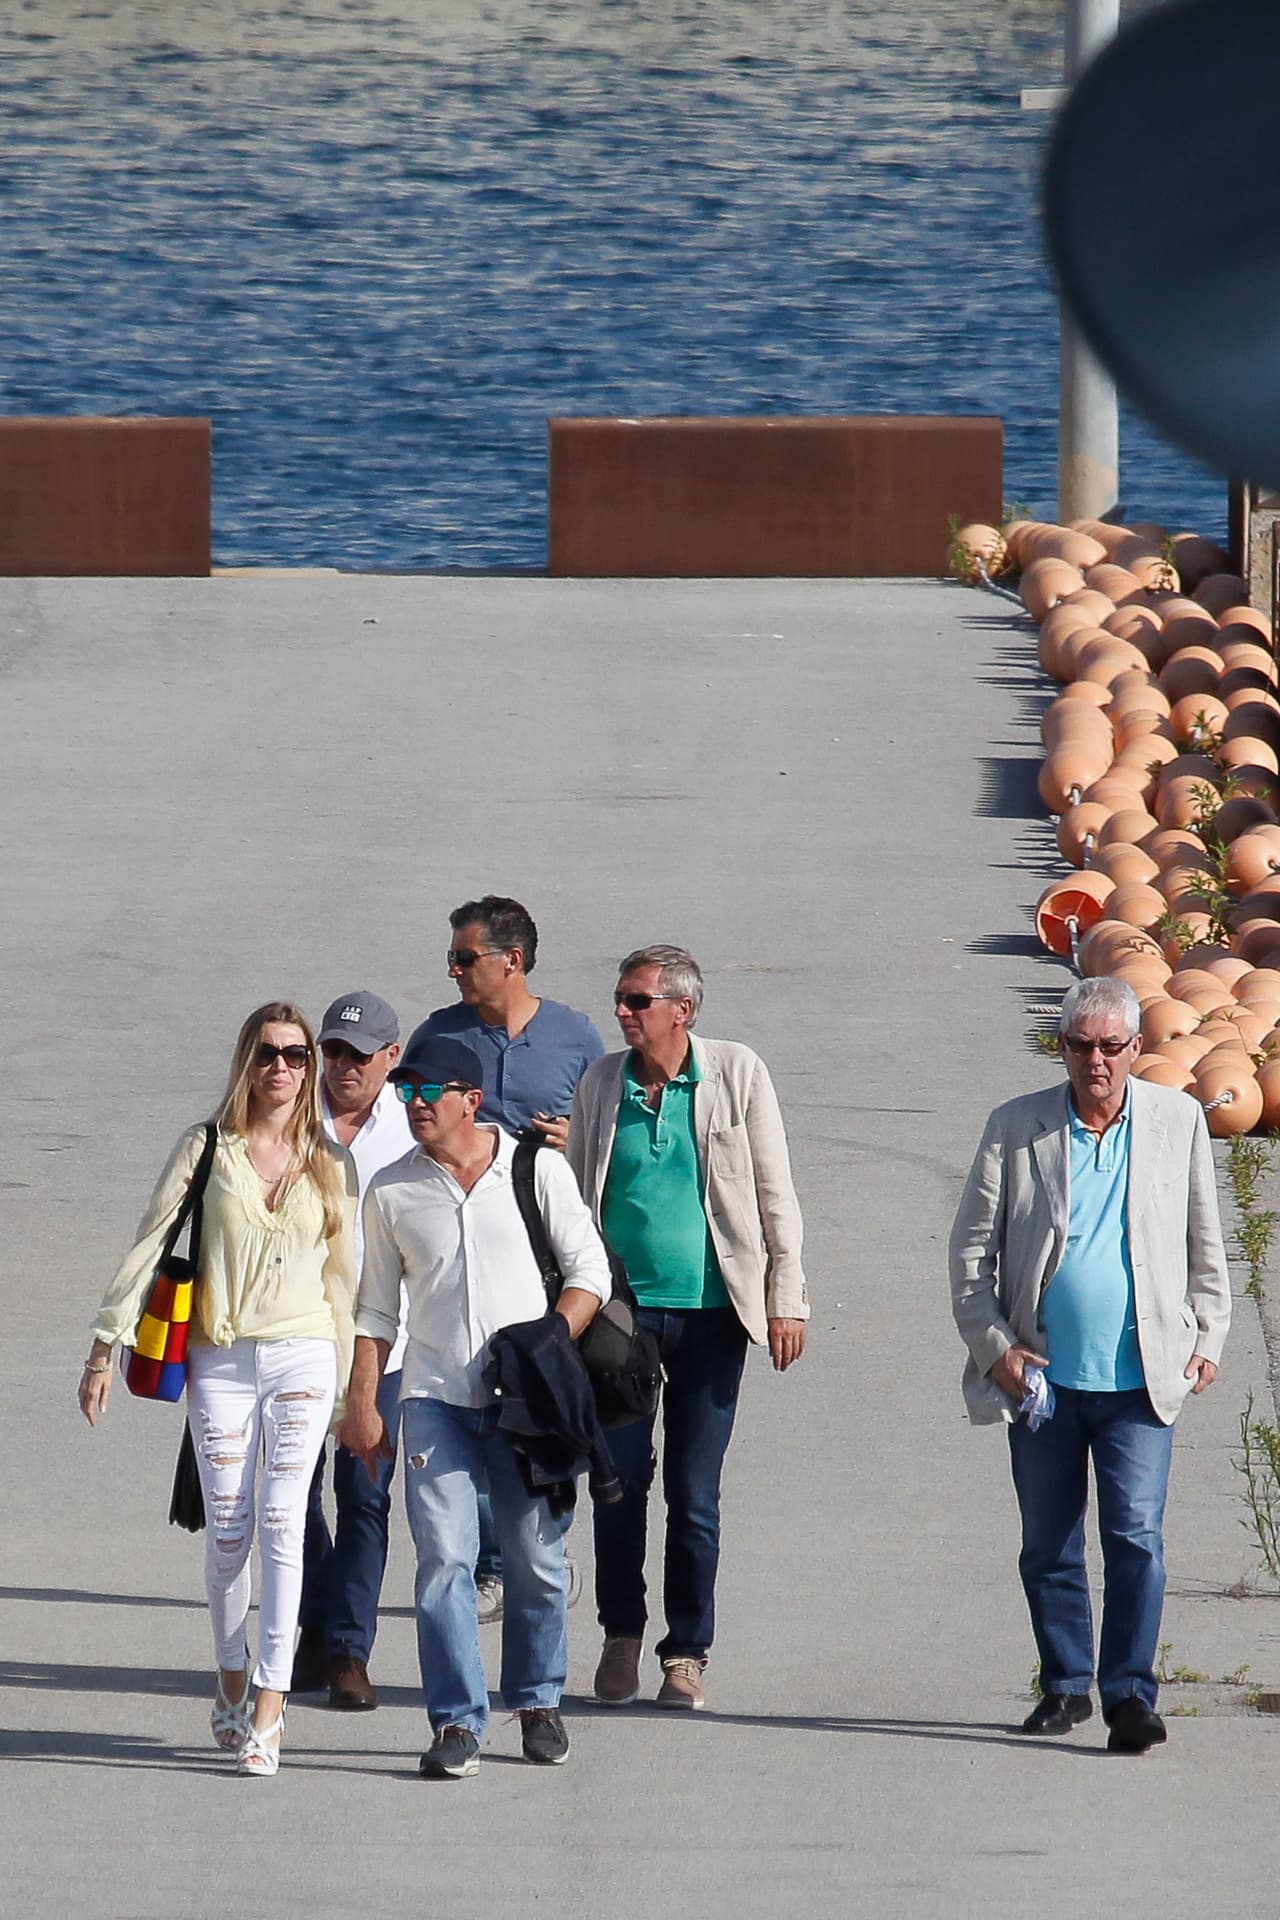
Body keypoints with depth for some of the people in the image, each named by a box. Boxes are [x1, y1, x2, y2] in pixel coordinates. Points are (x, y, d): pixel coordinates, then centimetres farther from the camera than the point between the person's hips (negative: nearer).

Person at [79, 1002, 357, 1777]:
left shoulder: (331, 1165, 8)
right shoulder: (207, 1150, 3)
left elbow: (342, 1277, 14)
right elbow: (150, 1246, 3)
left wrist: (346, 1387, 16)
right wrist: (106, 1347, -2)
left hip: (302, 1356, 0)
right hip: (220, 1362, 0)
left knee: (281, 1523, -10)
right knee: (228, 1530, 2)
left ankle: (269, 1708, -13)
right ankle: (232, 1682, 21)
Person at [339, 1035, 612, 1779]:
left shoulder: (537, 1170, 1)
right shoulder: (393, 1191, 6)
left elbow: (590, 1270, 4)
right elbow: (376, 1309, 13)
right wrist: (363, 1403, 6)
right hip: (437, 1400, 1)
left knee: (537, 1561, 5)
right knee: (444, 1561, -9)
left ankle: (539, 1702, 23)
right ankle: (457, 1724, -7)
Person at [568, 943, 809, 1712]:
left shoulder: (737, 1074, 0)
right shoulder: (601, 1084, 6)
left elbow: (776, 1194, 3)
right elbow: (573, 1196, 12)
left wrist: (786, 1299, -2)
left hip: (710, 1310, -1)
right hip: (621, 1306, 1)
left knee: (694, 1491, 2)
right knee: (621, 1477, -4)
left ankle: (688, 1651, 12)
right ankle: (622, 1635, 14)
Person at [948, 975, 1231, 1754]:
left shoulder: (1178, 1122, 5)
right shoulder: (1017, 1128, 3)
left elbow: (1205, 1243, 14)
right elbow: (972, 1245, 5)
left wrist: (1207, 1336, 8)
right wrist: (993, 1344, -4)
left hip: (1140, 1376, -1)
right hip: (1043, 1375, 1)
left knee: (1136, 1537, -11)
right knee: (1049, 1544, 9)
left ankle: (1130, 1695, -10)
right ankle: (1066, 1685, 22)